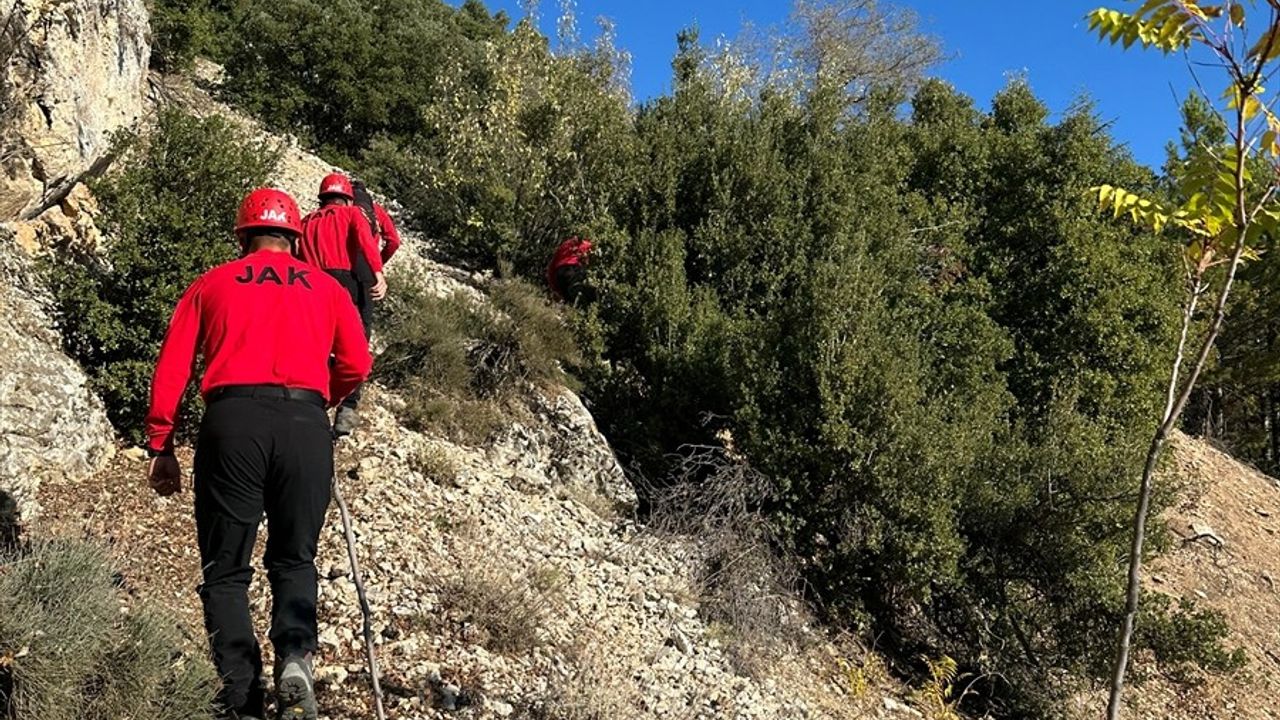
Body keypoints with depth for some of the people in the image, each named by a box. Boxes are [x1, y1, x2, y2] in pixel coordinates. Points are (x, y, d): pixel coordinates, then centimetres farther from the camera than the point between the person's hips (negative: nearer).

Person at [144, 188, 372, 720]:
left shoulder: (211, 284, 18)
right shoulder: (325, 286, 20)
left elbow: (171, 369, 10)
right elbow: (356, 365, 9)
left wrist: (160, 447, 12)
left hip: (232, 420, -1)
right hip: (305, 423, 1)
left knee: (226, 567, 8)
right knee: (294, 558, 15)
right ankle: (295, 656, -12)